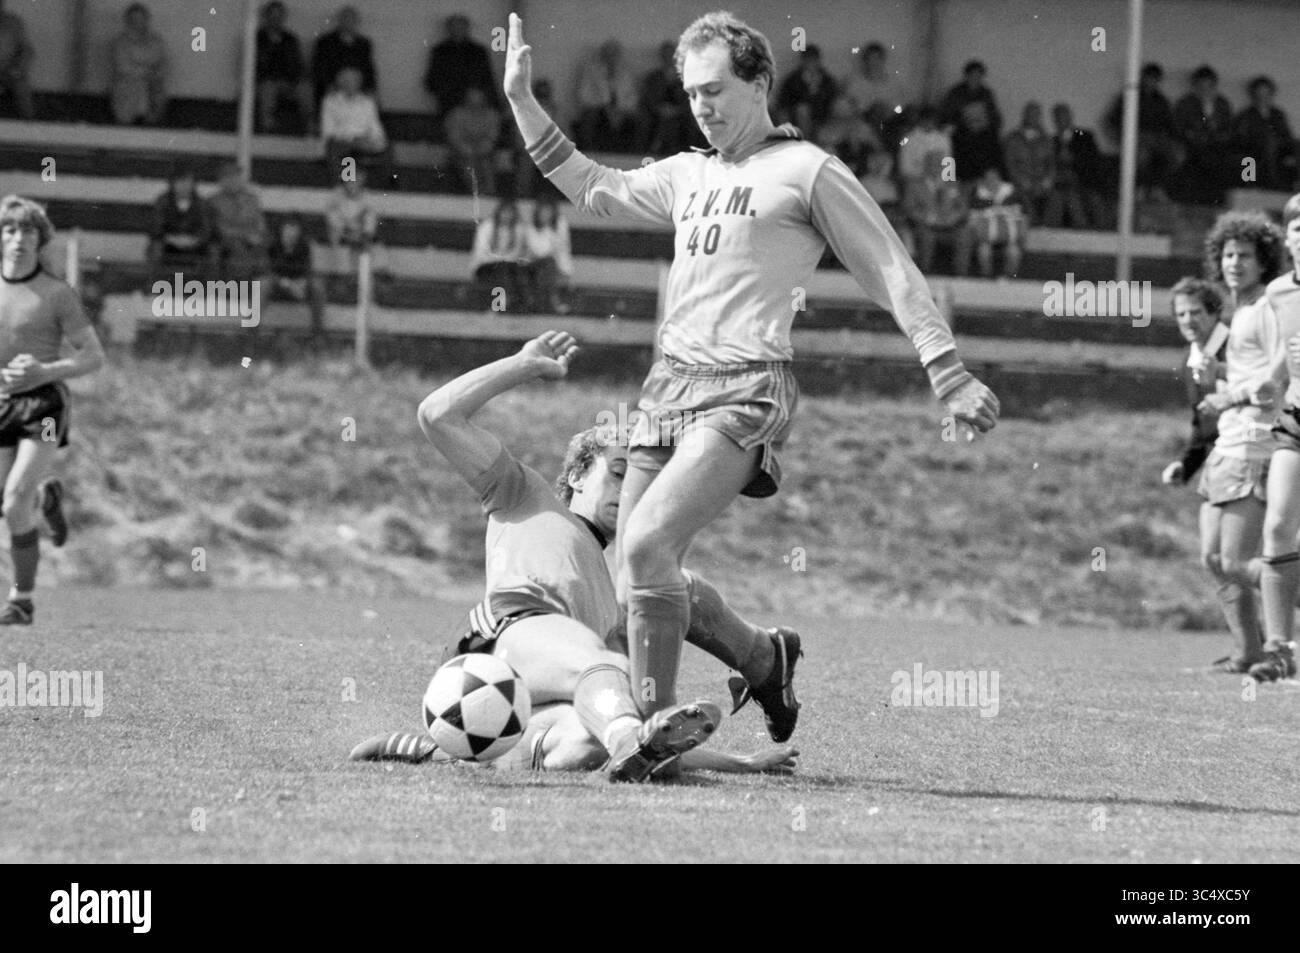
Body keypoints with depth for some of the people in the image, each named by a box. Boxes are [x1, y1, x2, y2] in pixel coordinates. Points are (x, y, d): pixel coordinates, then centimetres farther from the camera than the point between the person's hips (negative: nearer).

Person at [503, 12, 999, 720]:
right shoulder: (688, 175, 21)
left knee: (647, 542, -24)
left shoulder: (808, 171, 1)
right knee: (629, 573, 1)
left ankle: (656, 723, -18)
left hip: (744, 394, -7)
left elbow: (892, 274, 2)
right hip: (667, 387, 8)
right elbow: (592, 188, 35)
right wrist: (522, 101, 30)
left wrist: (949, 379, -4)